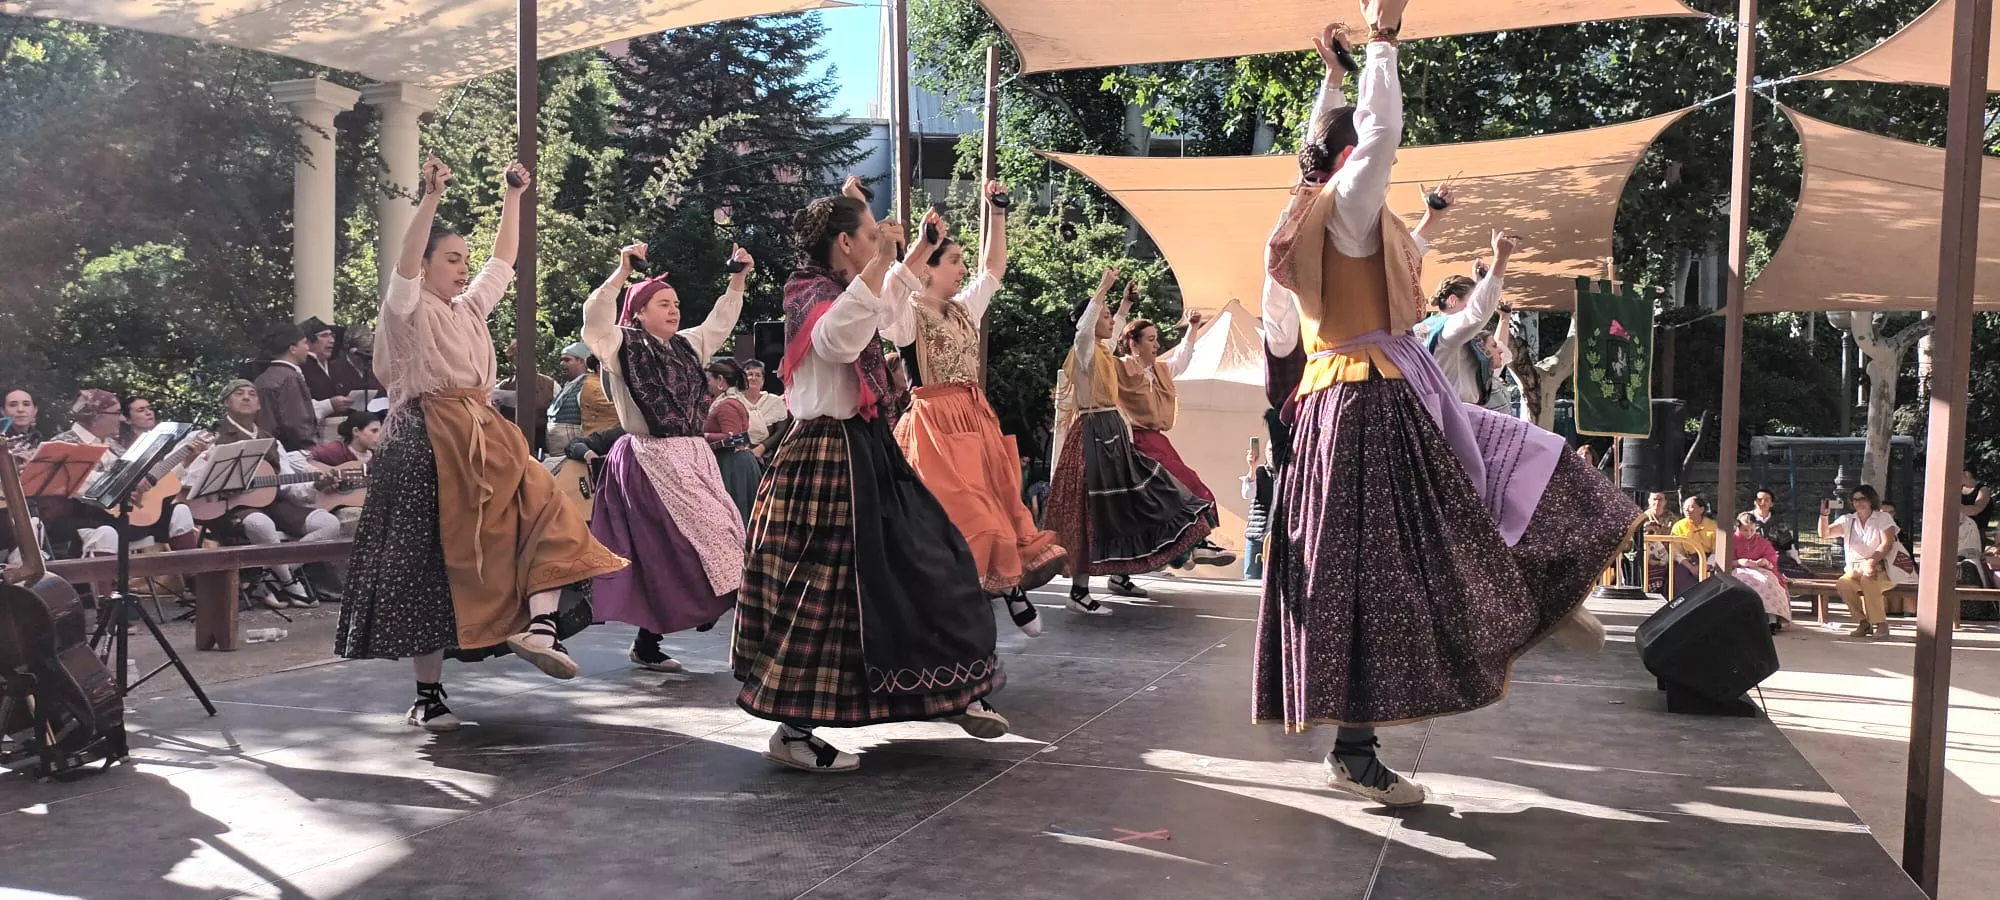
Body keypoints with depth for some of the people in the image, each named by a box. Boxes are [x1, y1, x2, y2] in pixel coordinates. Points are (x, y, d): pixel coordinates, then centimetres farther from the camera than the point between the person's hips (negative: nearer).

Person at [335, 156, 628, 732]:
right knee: (431, 559, -4)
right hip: (429, 442, -7)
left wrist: (513, 197, 19)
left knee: (544, 512, -14)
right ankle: (428, 693, 2)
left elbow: (504, 261, 23)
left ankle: (539, 625, -26)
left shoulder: (470, 309, 19)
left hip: (484, 436, 7)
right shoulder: (408, 309, -1)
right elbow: (406, 264, -19)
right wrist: (431, 199, -29)